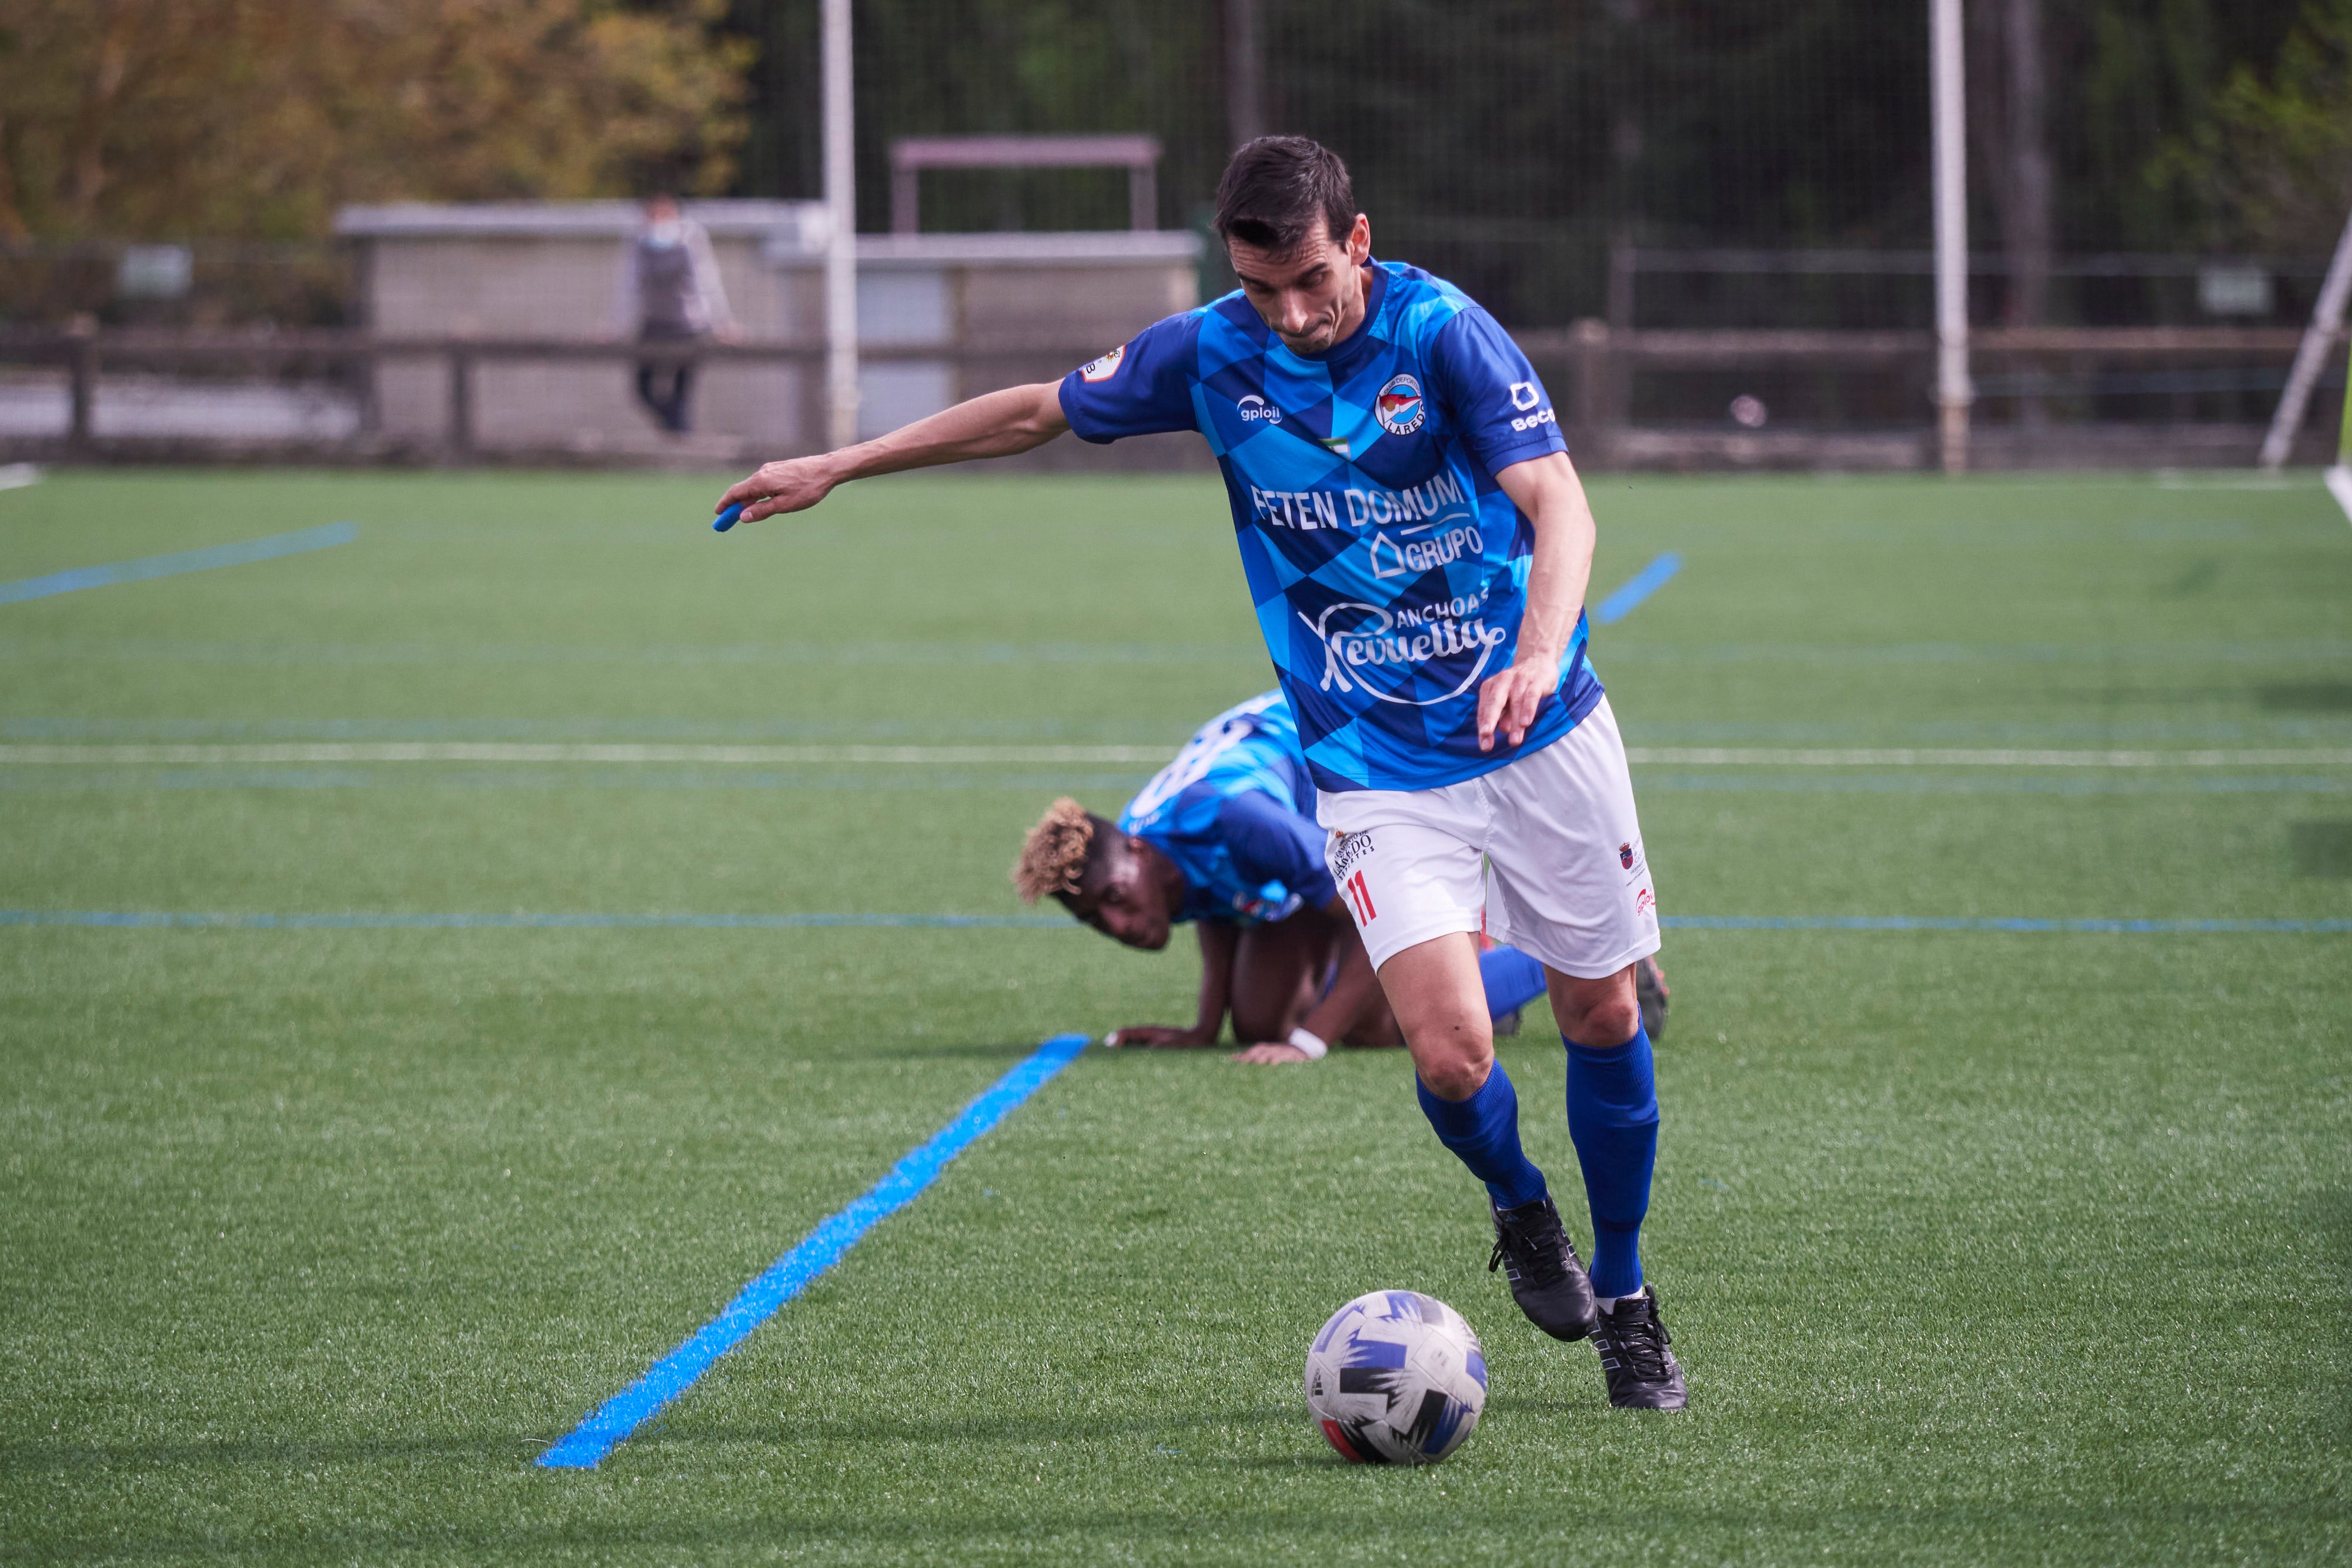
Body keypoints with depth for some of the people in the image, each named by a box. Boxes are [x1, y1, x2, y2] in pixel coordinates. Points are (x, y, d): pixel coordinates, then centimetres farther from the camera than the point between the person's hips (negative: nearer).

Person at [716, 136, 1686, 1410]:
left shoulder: (1444, 335, -16)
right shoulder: (1213, 353, -6)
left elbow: (1558, 503, -26)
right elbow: (1041, 411, 10)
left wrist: (1540, 653, -45)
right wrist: (838, 467, 13)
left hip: (1542, 732, -1)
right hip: (1374, 768, 1)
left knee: (1602, 1019, 6)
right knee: (1449, 1051, -16)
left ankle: (1623, 1302, 29)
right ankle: (1521, 1213, 18)